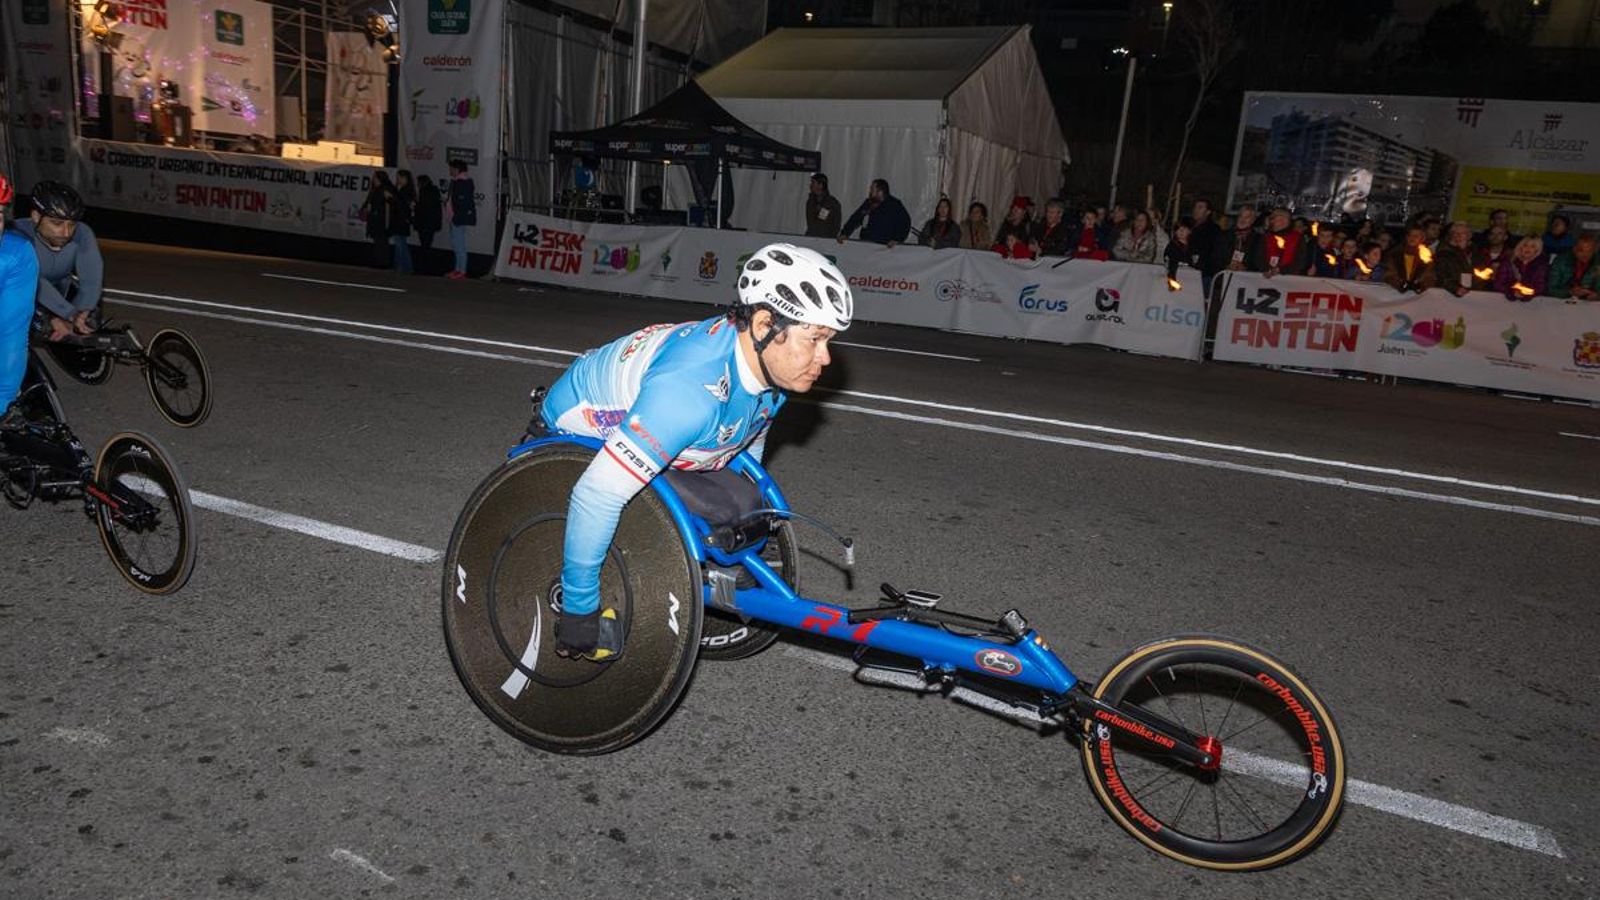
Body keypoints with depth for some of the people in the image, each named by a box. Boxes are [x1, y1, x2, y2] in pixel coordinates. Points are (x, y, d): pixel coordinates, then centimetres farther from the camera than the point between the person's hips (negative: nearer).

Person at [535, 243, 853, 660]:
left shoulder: (764, 363, -14)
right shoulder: (690, 389, -43)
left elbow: (749, 443, 6)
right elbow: (597, 495, -44)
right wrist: (579, 609, -34)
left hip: (631, 422, 8)